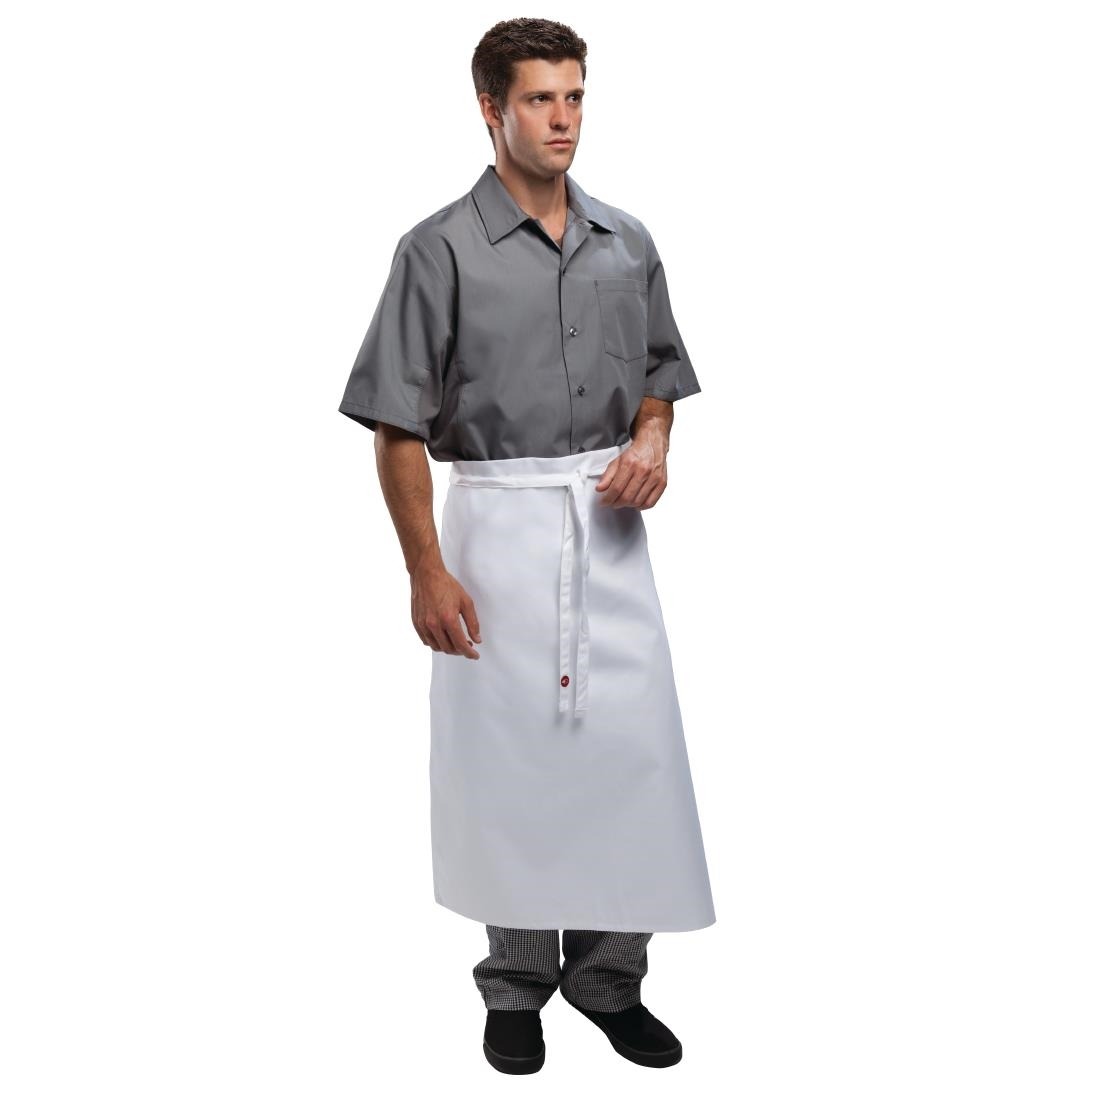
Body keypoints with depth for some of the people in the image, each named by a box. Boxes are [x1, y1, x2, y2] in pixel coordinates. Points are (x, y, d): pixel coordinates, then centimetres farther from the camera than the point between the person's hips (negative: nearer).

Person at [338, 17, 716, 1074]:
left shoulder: (626, 243, 9)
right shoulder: (442, 249, -5)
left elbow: (657, 376, 18)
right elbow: (398, 423, -7)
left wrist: (653, 443, -4)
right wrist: (426, 571, -12)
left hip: (608, 526, 4)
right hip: (498, 520, -4)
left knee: (630, 740, 4)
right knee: (508, 747, 4)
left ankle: (609, 974, 21)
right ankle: (515, 983, 22)